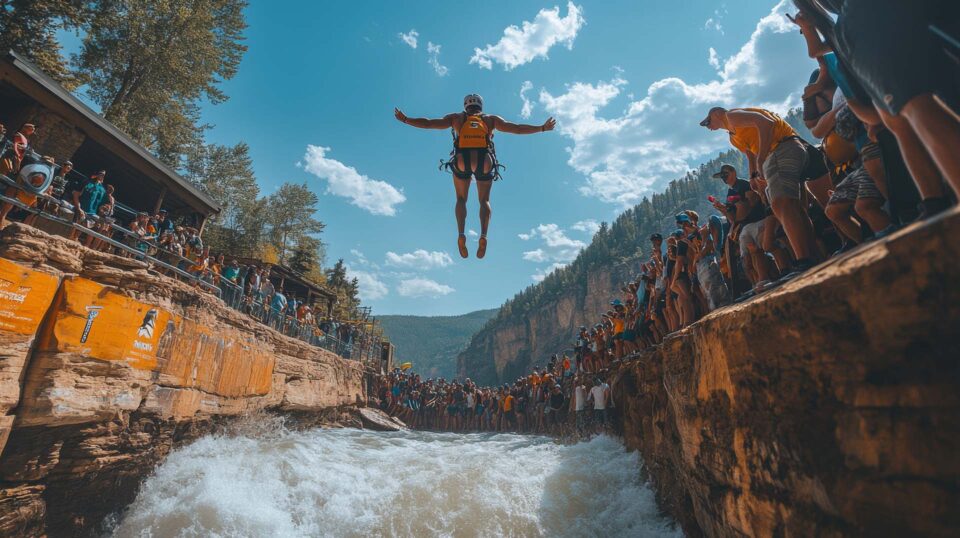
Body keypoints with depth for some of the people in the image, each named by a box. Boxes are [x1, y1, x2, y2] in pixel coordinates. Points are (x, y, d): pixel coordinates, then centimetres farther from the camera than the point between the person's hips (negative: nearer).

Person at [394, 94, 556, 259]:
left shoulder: (456, 117, 22)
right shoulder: (491, 118, 22)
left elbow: (428, 123, 17)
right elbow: (517, 128, 14)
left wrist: (405, 119, 26)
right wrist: (542, 128, 21)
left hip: (461, 162, 0)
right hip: (485, 162, 0)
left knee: (461, 199, 20)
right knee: (484, 201, 17)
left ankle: (461, 235, -2)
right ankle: (483, 235, -7)